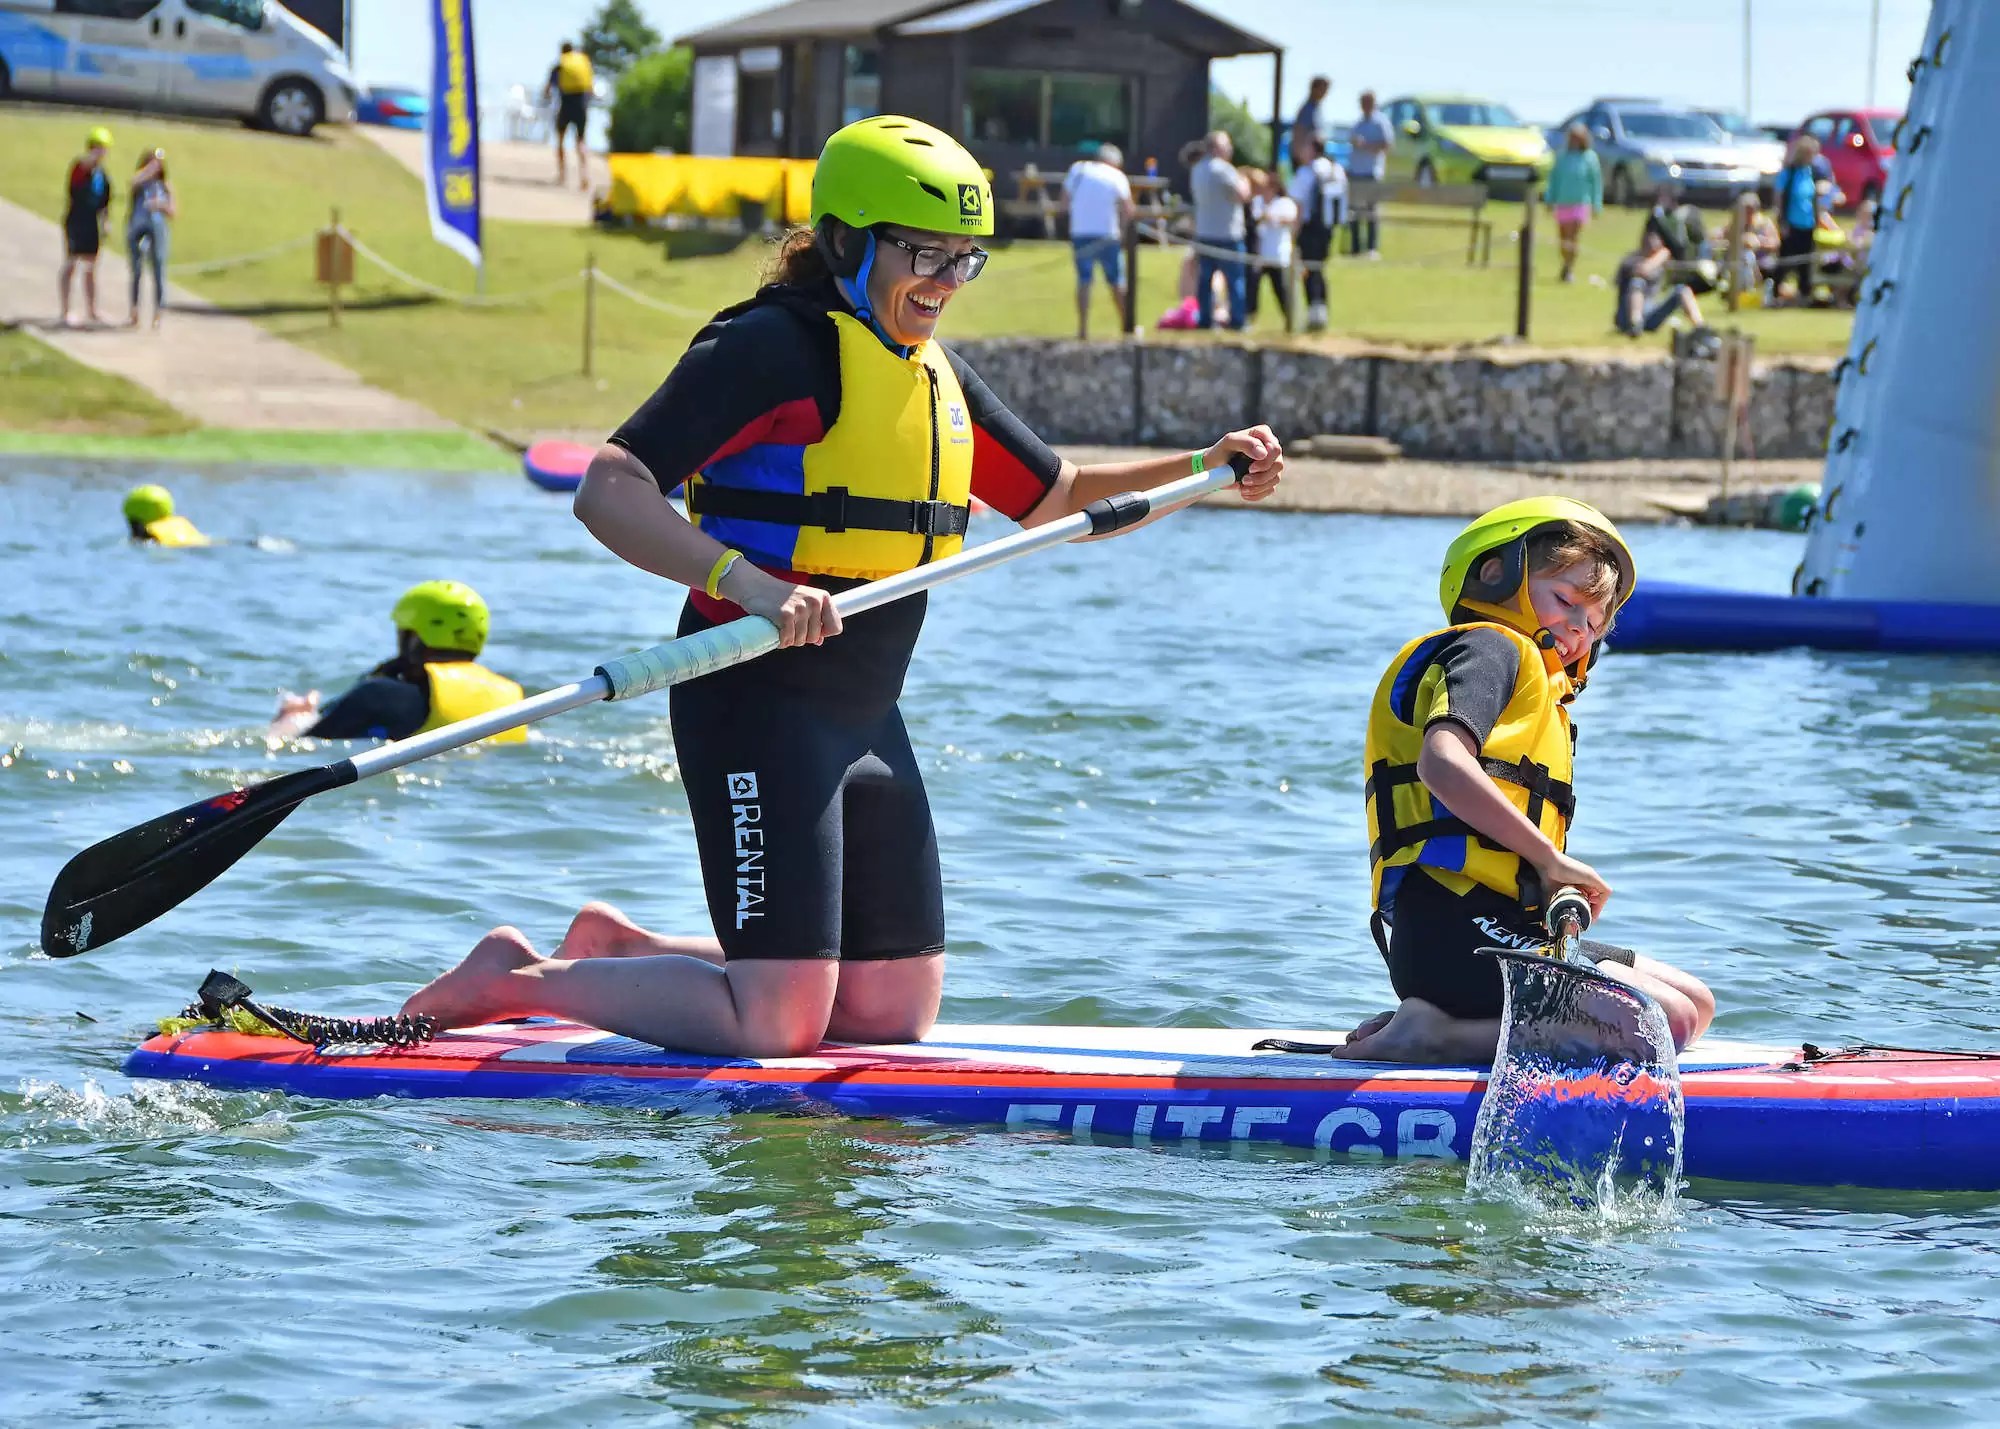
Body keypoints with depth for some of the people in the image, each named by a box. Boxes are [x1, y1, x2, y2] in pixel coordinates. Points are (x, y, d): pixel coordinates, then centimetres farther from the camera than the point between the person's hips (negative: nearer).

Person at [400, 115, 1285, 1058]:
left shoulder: (936, 374, 14)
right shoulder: (774, 348, -14)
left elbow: (1055, 500, 25)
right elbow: (607, 492, -23)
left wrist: (1205, 469, 12)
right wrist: (750, 583, -35)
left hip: (869, 721, 9)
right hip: (759, 705, -9)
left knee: (894, 1015, 9)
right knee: (778, 1022, -15)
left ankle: (619, 949, 25)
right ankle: (520, 979, 5)